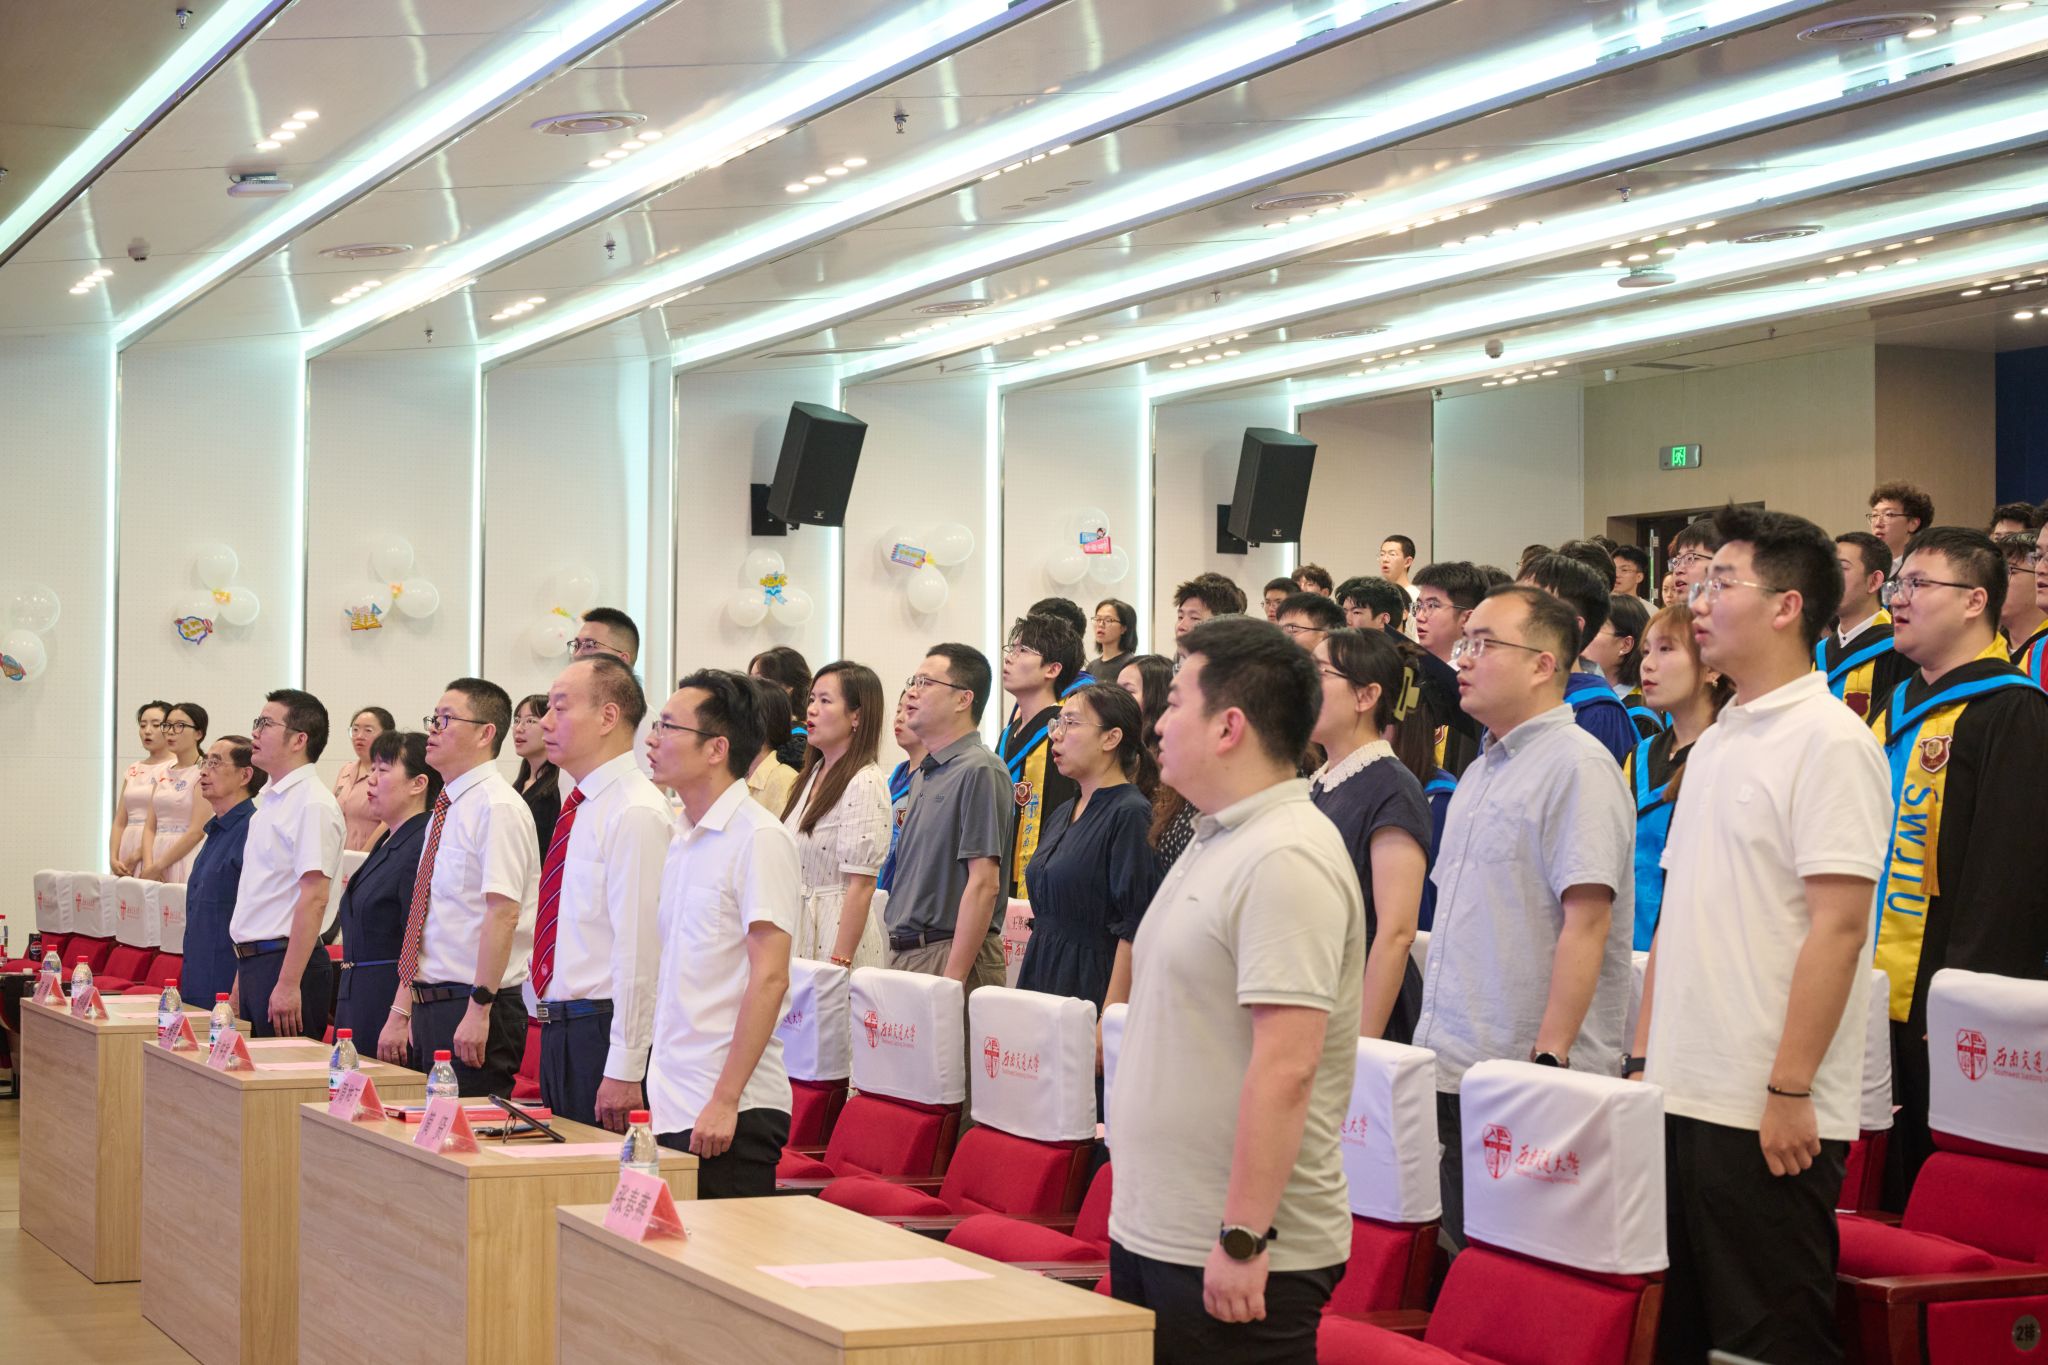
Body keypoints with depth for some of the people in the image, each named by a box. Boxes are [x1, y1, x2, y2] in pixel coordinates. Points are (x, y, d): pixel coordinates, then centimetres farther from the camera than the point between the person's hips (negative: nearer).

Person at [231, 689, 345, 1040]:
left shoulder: (313, 804, -13)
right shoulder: (270, 801, 16)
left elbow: (314, 900, -20)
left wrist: (288, 983, -23)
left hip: (285, 962, -9)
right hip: (252, 962, 9)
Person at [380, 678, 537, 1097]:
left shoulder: (498, 807, -12)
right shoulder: (445, 809, 16)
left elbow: (503, 913, -21)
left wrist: (478, 1011, -24)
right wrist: (402, 1012, 17)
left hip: (472, 1011, -9)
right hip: (429, 1007, 9)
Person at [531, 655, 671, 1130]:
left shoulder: (635, 813, -16)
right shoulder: (579, 808, 14)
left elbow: (639, 949, -21)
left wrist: (624, 1070, -22)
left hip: (602, 1031, -9)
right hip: (559, 1029, 9)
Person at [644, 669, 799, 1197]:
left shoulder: (758, 838, -10)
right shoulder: (681, 839, 14)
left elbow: (769, 979, -16)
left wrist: (724, 1100, -19)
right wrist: (650, 1083, 14)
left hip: (730, 1113, -8)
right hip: (672, 1103, 8)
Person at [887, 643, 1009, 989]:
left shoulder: (979, 771, -11)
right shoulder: (923, 775, 17)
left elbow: (984, 884, -17)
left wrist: (952, 979, -21)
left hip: (950, 955, -8)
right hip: (904, 953, 8)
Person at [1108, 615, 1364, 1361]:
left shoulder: (1285, 859, -18)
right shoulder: (1218, 843, 14)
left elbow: (1287, 1066, -24)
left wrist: (1242, 1238, -25)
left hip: (1232, 1258, -9)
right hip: (1152, 1235, 9)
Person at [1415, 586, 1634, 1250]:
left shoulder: (1578, 766, -11)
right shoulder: (1481, 772, 18)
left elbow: (1585, 923, -18)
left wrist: (1550, 1055, -22)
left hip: (1525, 1085, -9)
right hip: (1453, 1071, 9)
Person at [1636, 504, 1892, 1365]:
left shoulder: (1828, 741, -10)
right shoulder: (1714, 744, 16)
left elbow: (1837, 927, -17)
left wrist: (1790, 1091, -19)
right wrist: (1644, 1059, 14)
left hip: (1768, 1112, -8)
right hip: (1680, 1098, 8)